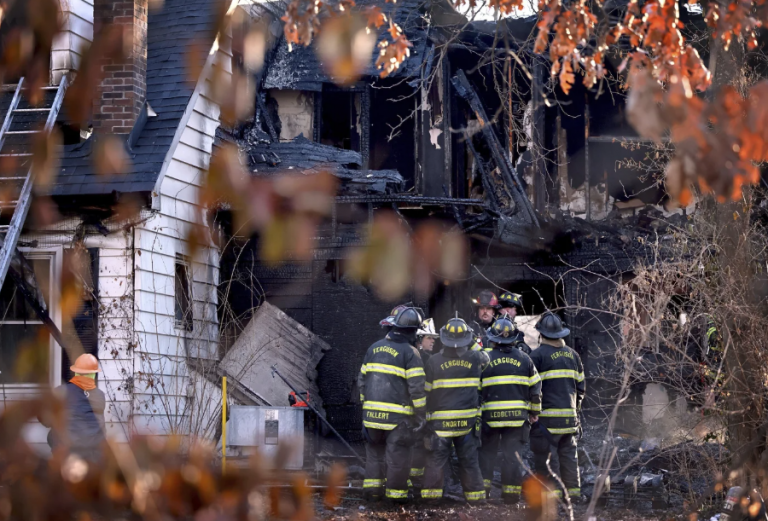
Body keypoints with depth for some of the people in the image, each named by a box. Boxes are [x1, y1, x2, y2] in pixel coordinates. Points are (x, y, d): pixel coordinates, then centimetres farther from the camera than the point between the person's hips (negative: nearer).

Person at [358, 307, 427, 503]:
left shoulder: (374, 348, 10)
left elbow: (362, 379, 14)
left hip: (372, 413, 5)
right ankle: (396, 492, 8)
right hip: (398, 415, -5)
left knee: (375, 450, 18)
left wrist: (365, 403, 23)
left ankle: (372, 486, 15)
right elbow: (417, 387, -12)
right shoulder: (410, 352, -8)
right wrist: (421, 415, -6)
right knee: (397, 454, 4)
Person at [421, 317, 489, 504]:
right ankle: (475, 494, 15)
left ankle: (431, 493, 5)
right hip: (468, 421, 2)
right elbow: (486, 358, 24)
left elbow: (426, 391, -3)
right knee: (469, 460, 11)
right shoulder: (475, 359, -2)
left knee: (435, 460, 5)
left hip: (440, 420, -2)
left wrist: (425, 416, 6)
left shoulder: (434, 361, -7)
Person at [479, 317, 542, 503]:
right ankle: (511, 492, 7)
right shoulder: (524, 359, 4)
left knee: (486, 451, 12)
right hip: (518, 415, 1)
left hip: (491, 415, -1)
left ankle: (482, 486, 7)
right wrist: (534, 411, 20)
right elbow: (535, 387, 9)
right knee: (512, 453, 7)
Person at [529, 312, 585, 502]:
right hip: (569, 415, 6)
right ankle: (573, 490, 11)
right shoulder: (572, 354, 11)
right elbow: (581, 385, 16)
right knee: (569, 454, 12)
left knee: (542, 456, -1)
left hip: (547, 416, -6)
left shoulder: (538, 355, -8)